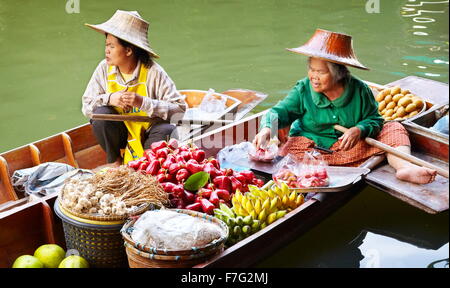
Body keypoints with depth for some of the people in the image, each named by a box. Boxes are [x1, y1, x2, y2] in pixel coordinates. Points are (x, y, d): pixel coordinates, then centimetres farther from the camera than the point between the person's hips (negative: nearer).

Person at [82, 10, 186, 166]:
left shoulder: (153, 72, -18)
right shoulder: (104, 68, -8)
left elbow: (180, 107, -24)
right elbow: (86, 106, -6)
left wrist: (143, 102, -31)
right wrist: (109, 99, -26)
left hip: (148, 132, -3)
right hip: (121, 133, 3)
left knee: (166, 130, -33)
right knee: (101, 113, -25)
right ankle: (114, 160, 2)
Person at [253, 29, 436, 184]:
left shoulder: (359, 90, -3)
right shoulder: (303, 90, -4)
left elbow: (374, 119, 2)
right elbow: (280, 112, -6)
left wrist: (359, 130, -21)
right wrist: (267, 128, -29)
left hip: (351, 148, 1)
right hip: (310, 145, -1)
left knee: (394, 128, -13)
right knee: (287, 153, -34)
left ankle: (405, 167, -36)